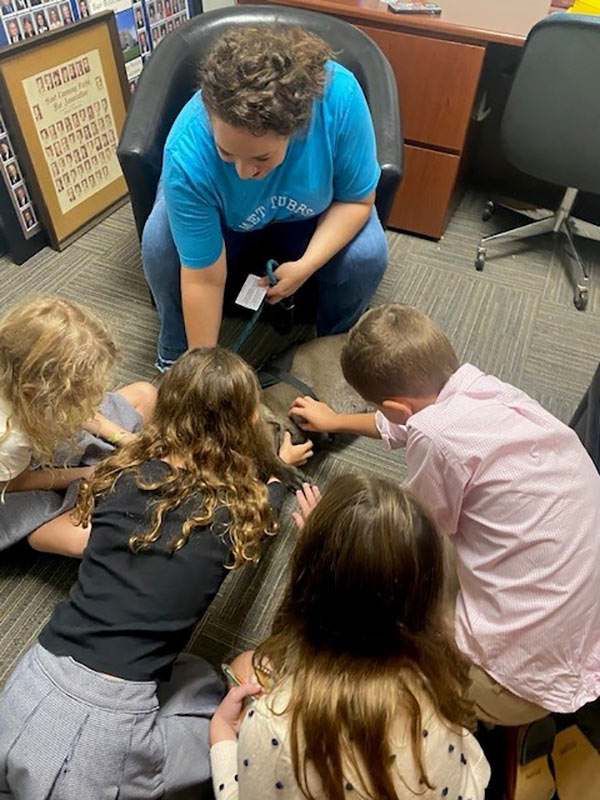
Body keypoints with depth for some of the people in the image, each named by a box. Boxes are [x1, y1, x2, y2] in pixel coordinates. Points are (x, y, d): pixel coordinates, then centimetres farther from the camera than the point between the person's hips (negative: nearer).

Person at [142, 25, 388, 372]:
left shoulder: (339, 95, -36)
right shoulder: (187, 155, -37)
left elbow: (357, 199, -21)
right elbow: (202, 277, -30)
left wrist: (306, 265, -32)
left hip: (313, 216, 1)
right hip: (226, 222, 0)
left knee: (367, 255, -24)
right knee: (160, 245, -27)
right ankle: (177, 356, 0)